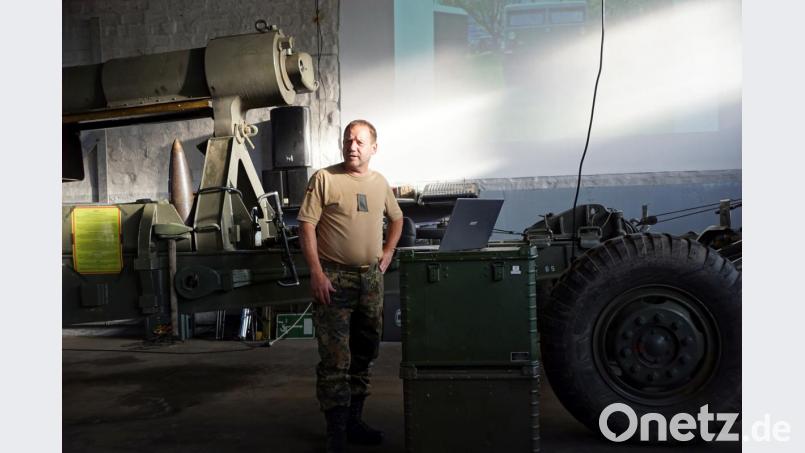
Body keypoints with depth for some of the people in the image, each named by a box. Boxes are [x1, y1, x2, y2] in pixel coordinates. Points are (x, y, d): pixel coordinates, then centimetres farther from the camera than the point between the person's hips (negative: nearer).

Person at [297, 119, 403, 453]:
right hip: (334, 278, -6)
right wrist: (316, 272, -16)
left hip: (371, 278, 6)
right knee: (335, 359, -5)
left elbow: (396, 218, 26)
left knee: (364, 354, 14)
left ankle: (353, 422, 28)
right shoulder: (324, 178, -7)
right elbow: (306, 225, -10)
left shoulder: (380, 182, 10)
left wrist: (388, 253, 13)